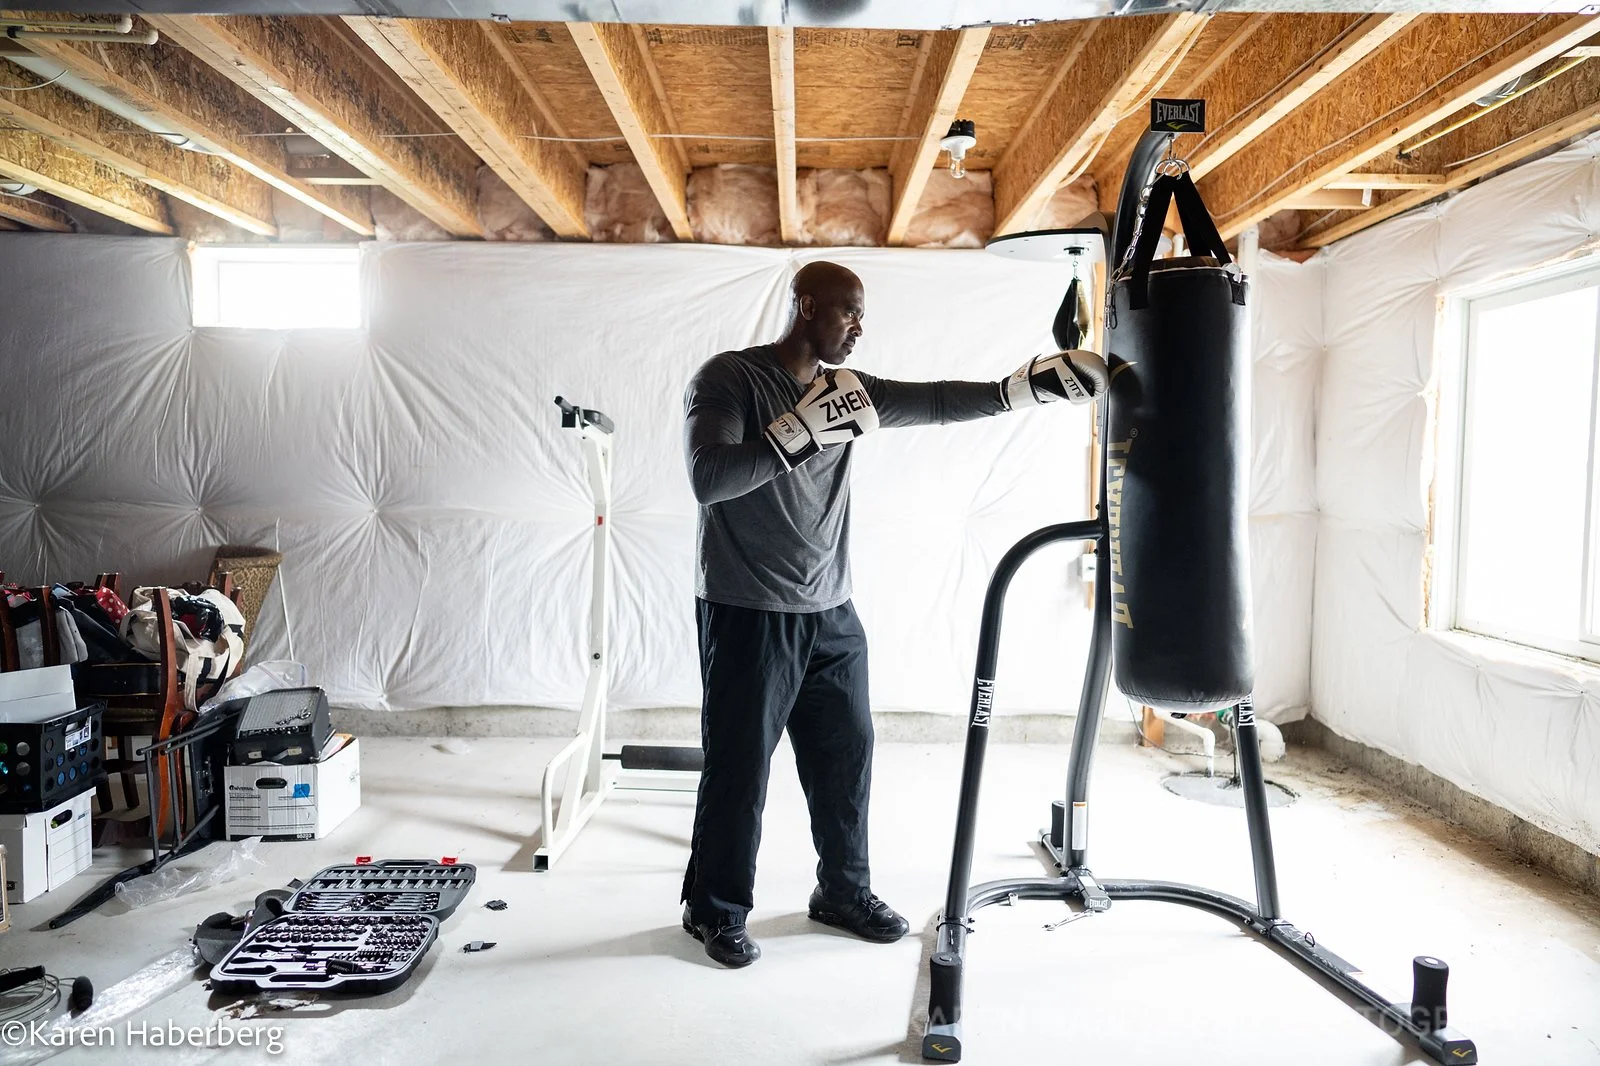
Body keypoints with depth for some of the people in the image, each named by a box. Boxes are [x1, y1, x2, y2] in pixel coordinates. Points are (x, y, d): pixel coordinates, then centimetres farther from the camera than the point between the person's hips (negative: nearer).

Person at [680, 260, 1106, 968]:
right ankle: (715, 909, 22)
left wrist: (1035, 383, 0)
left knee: (847, 756, 12)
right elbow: (708, 478, -22)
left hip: (832, 614, 7)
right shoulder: (728, 378, -9)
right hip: (749, 615, -6)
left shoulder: (847, 390, 10)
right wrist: (804, 428, -26)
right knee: (740, 768, 2)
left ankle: (844, 892, 32)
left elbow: (936, 401, 8)